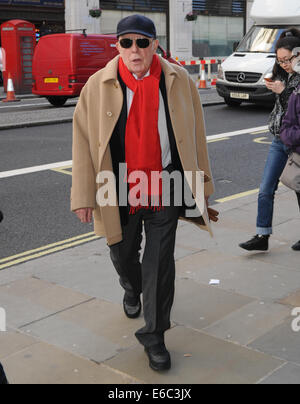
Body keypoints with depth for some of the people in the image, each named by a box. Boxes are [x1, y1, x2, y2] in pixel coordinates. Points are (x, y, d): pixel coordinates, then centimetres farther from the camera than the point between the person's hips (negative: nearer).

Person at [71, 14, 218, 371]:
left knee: (160, 262, 2)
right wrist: (84, 196, -7)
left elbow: (194, 137, 3)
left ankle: (154, 336, 16)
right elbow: (83, 142, -4)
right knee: (123, 254, 19)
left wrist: (201, 183, 5)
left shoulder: (179, 82, -3)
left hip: (165, 188, 0)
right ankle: (132, 289, 55)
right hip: (120, 191, 1)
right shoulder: (98, 86, -6)